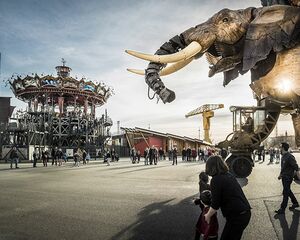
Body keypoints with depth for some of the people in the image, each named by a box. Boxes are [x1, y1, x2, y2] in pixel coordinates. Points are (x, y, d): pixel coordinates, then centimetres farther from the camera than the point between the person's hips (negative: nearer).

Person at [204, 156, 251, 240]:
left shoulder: (216, 179, -14)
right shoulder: (229, 175, 10)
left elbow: (215, 204, -12)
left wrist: (208, 215, 5)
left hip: (236, 216, -8)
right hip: (246, 213, 8)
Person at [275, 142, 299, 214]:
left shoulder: (290, 157, -21)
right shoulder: (283, 156, 8)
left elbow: (296, 167, -19)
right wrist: (280, 175, 20)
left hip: (288, 177, -9)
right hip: (284, 177, 9)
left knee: (285, 193, -2)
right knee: (288, 191, 20)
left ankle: (282, 209, 4)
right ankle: (295, 203, 38)